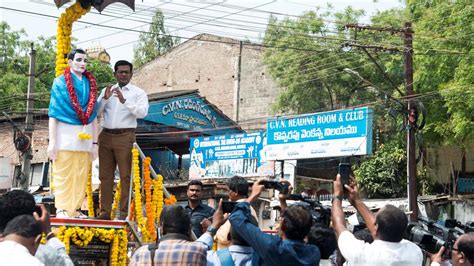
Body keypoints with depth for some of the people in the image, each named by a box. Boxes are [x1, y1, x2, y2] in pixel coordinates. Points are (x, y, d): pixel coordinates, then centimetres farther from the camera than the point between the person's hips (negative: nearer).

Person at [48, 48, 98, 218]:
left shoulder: (90, 84, 13)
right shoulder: (60, 82, 2)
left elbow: (93, 115, 13)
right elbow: (53, 113, -3)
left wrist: (95, 143, 9)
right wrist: (52, 142, -10)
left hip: (85, 136, 4)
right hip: (65, 133, -4)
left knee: (81, 176, 3)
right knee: (63, 174, -5)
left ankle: (75, 209, 9)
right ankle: (62, 210, -2)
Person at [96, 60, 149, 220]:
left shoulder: (138, 93, 5)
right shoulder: (107, 91, 17)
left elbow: (142, 112, -11)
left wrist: (124, 101, -20)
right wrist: (105, 98, -7)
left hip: (125, 136, -4)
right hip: (106, 135, 4)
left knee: (125, 176, -6)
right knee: (105, 176, 4)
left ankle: (124, 213, -5)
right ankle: (105, 211, 8)